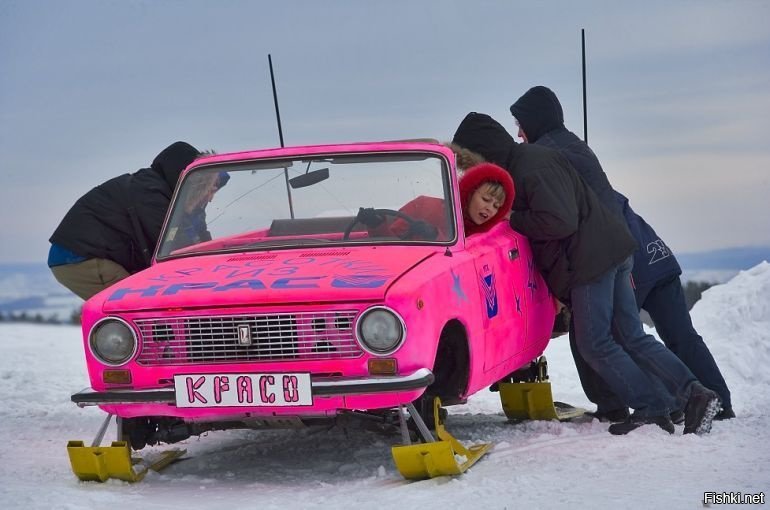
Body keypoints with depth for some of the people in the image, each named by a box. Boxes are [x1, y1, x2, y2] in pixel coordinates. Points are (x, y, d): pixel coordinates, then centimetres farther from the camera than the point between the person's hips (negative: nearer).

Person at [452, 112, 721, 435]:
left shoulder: (532, 168, -16)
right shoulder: (522, 162, 17)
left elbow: (561, 221, -24)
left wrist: (512, 220, -14)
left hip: (591, 259, -10)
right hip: (611, 253, 10)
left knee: (595, 344, -3)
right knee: (631, 338, 9)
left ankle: (651, 409, -1)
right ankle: (692, 393, 0)